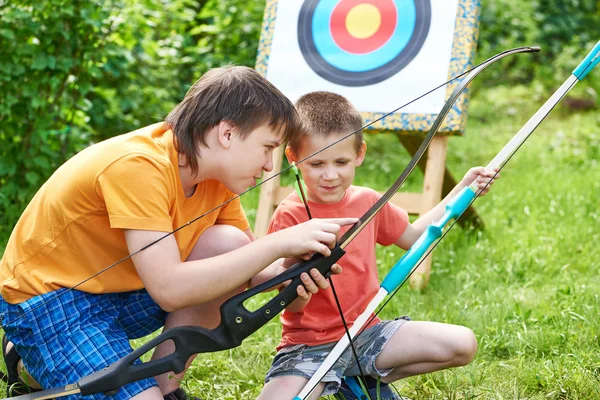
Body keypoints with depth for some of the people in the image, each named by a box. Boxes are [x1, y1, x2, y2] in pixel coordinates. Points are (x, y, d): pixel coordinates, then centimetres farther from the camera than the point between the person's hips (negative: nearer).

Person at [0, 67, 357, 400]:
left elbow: (245, 262, 4)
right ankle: (32, 361, 2)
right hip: (49, 299, -8)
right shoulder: (137, 166, -29)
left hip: (123, 289, 8)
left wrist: (283, 271, -21)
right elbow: (170, 290, -35)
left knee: (230, 247, -12)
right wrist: (279, 242, -34)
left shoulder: (216, 173, -4)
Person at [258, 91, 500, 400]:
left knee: (462, 345, -6)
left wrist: (462, 190, 16)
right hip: (310, 344, -6)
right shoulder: (290, 216, -14)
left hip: (366, 331, 6)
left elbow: (413, 236, 22)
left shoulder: (368, 201, 3)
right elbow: (293, 305, -16)